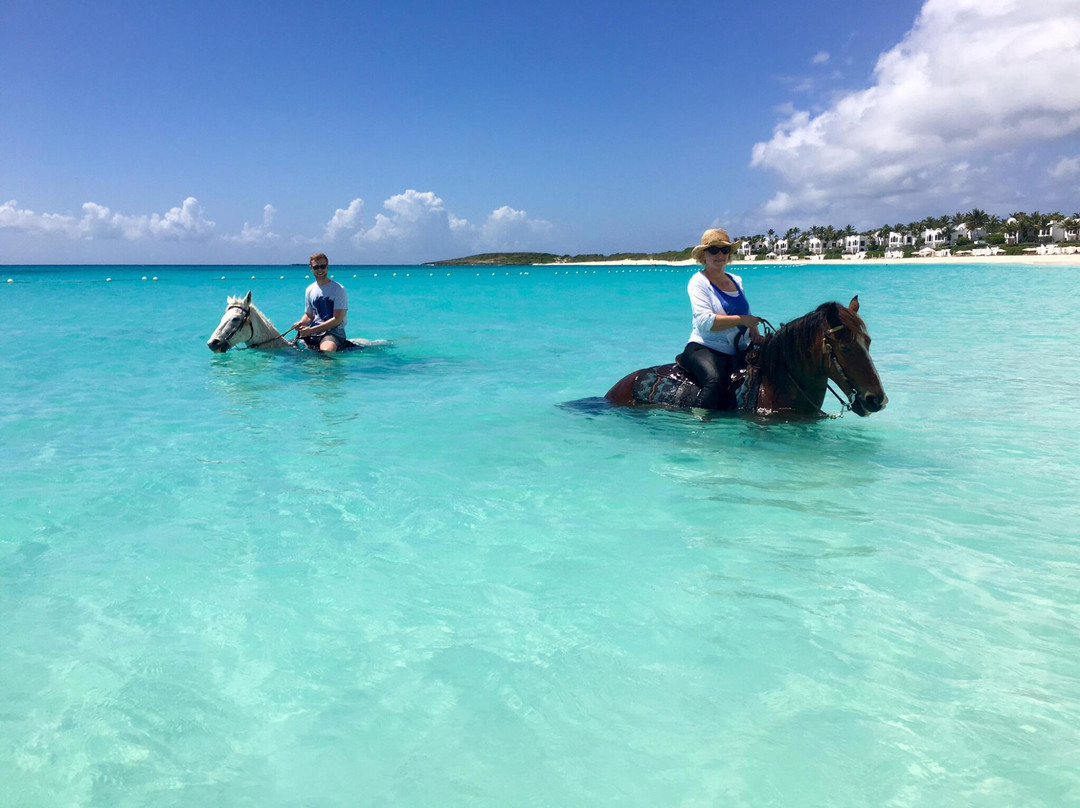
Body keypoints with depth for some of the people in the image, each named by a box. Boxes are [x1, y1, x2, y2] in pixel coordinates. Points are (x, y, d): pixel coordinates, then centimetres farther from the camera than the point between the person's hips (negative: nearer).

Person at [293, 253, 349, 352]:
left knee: (326, 352, -37)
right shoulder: (309, 290, 15)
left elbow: (337, 319, -12)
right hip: (312, 333, 5)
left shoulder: (338, 289, -4)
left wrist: (311, 330, -17)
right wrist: (301, 323, -4)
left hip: (333, 332, -5)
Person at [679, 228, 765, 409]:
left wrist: (756, 336, 5)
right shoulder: (699, 282, -3)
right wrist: (742, 320, -17)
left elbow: (748, 317, 27)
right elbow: (705, 321, -17)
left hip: (738, 351, 7)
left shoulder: (736, 281, 19)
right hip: (704, 348, -7)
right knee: (716, 379, -37)